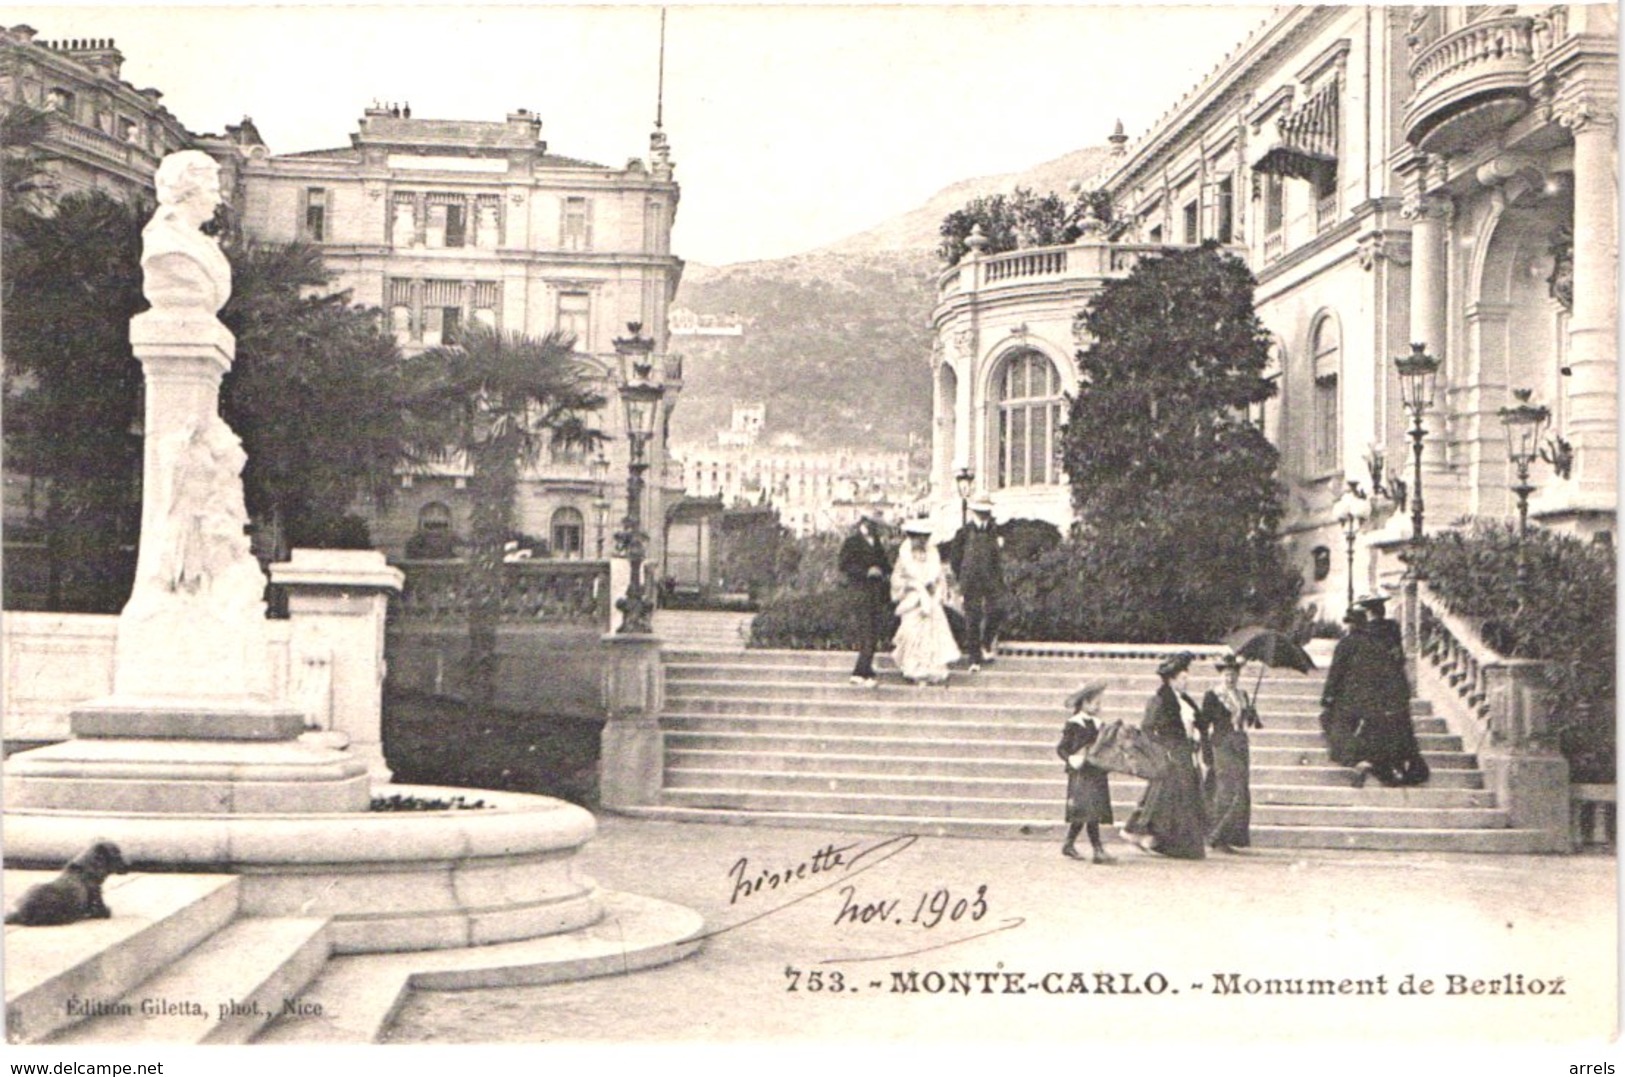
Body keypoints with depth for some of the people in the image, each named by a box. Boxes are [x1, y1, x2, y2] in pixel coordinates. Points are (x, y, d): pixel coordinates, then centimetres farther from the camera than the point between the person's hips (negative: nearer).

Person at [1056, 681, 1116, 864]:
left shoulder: (1097, 725, 13)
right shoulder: (1073, 725, -8)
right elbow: (1061, 748, -8)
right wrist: (1071, 759, -24)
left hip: (1096, 774, 7)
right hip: (1081, 775, -7)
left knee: (1081, 813, 12)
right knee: (1090, 811, -12)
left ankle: (1069, 844, 25)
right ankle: (1097, 850, -15)